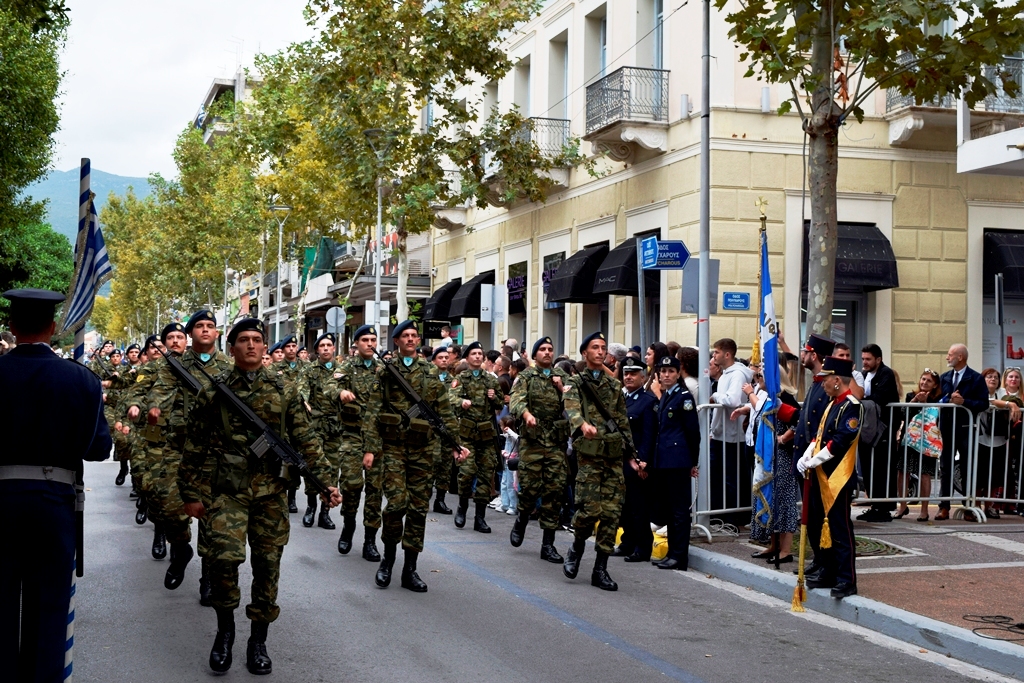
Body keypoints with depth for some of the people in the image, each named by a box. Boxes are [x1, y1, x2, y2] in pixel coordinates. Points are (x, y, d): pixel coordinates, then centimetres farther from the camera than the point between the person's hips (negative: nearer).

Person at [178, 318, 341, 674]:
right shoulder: (213, 391, 2)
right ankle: (225, 628, 8)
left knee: (267, 563, 5)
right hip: (228, 489, -2)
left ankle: (258, 640, 20)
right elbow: (194, 447, 5)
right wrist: (191, 493, 4)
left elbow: (306, 439, 5)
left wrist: (324, 481, -4)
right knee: (225, 558, -17)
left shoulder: (284, 390, 5)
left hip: (272, 491, 2)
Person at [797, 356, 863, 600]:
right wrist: (806, 457, 1)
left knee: (839, 529, -5)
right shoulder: (832, 404, 16)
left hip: (838, 478, -10)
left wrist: (815, 460, -19)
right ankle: (828, 572, 25)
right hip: (821, 476, 10)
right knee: (816, 526, 14)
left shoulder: (851, 406, -14)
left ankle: (847, 580, 2)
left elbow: (841, 441, -21)